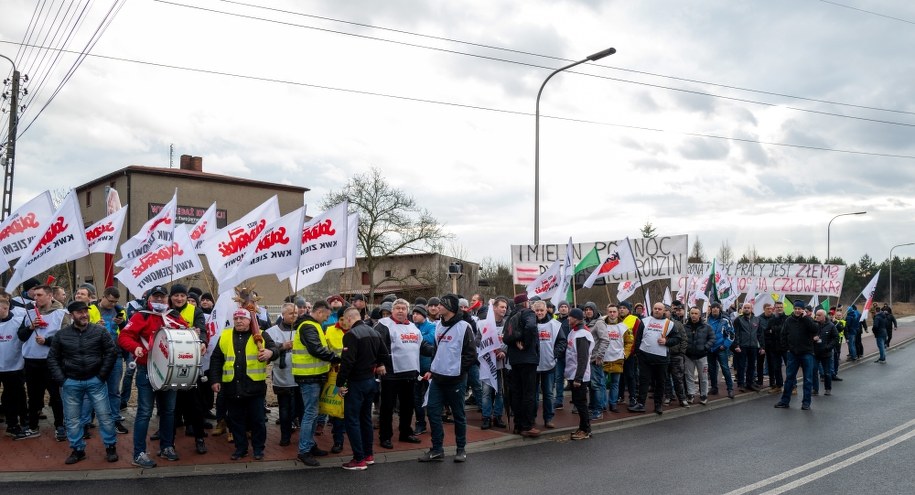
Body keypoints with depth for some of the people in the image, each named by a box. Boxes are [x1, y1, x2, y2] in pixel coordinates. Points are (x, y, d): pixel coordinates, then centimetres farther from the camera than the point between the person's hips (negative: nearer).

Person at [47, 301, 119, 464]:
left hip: (95, 381, -1)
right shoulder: (62, 335, 0)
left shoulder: (99, 331, -4)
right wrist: (61, 380, -2)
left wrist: (102, 375, -6)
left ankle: (111, 447, 13)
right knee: (72, 419, 9)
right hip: (71, 383, 2)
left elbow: (111, 353, -2)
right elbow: (52, 358, 6)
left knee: (105, 415, 1)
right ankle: (78, 449, 23)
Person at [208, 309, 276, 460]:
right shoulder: (225, 336, 10)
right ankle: (240, 448, 26)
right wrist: (215, 380, 4)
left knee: (257, 419, 5)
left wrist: (270, 352, -35)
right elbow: (216, 359, 12)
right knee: (236, 420, 12)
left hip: (255, 387, -3)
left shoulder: (261, 335, 2)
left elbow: (274, 348, -11)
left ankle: (258, 448, 19)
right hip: (232, 387, 3)